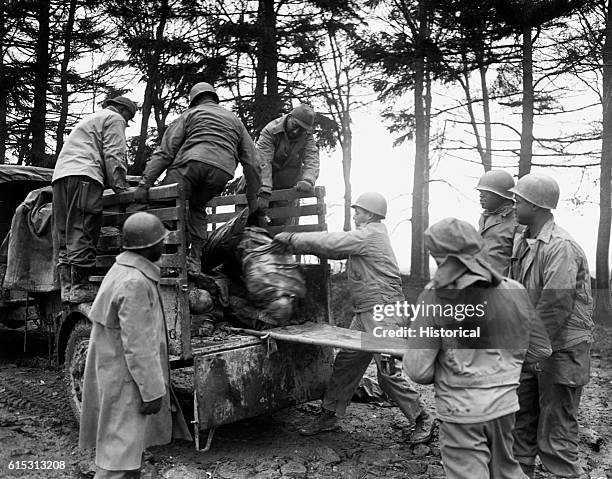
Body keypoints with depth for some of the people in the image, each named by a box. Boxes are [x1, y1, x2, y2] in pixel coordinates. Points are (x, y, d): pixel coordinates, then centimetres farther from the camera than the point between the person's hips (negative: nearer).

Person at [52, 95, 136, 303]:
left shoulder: (89, 119, 37)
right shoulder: (114, 118, 10)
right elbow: (113, 155, -4)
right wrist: (120, 186, -2)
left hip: (60, 175, 9)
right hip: (84, 175, -9)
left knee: (64, 234, 5)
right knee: (82, 233, -12)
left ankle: (67, 286, 5)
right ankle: (79, 288, -14)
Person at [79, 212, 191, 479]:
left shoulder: (121, 269, 7)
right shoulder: (135, 283, -26)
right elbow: (138, 346, -25)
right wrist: (153, 391, -18)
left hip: (112, 373, 10)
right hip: (125, 380, -10)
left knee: (127, 443, 23)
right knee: (121, 453, 1)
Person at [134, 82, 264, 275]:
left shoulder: (190, 114, 25)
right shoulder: (235, 120, 35)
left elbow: (165, 151, 11)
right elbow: (250, 161, 26)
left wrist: (145, 182, 6)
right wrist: (253, 198, 26)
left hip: (192, 162, -4)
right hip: (223, 171, 4)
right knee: (197, 208, 22)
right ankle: (195, 262, 12)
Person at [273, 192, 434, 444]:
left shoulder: (370, 235, -13)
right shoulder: (368, 235, 19)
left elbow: (329, 242, -17)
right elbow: (336, 250, 17)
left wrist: (292, 239, -7)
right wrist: (298, 243, 9)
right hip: (365, 312, 10)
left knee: (388, 372, -6)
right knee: (345, 362, 10)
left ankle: (422, 420, 10)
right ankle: (330, 415, 20)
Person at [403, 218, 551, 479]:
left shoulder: (434, 297, -18)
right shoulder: (515, 291, -6)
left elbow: (417, 369, -18)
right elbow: (541, 349, 5)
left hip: (462, 411, -5)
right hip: (505, 404, 5)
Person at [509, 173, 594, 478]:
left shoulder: (561, 247, -21)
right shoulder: (521, 243, 6)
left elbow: (555, 308, -23)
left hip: (560, 351, -8)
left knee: (556, 433, 4)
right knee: (522, 422, 18)